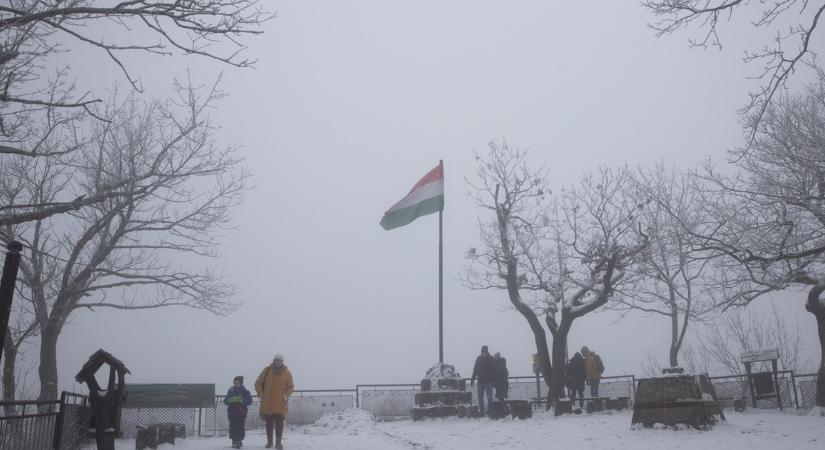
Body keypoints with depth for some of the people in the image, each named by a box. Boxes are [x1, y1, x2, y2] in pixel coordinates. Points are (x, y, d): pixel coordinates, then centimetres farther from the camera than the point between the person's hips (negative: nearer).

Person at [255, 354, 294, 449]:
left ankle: (278, 442, 5)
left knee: (279, 423, -4)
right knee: (268, 422, 10)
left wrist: (286, 395, -9)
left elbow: (291, 387, 8)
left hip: (280, 404, -1)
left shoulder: (287, 373, 2)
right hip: (267, 403, 1)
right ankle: (269, 441, 22)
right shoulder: (267, 370, 4)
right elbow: (258, 383, 10)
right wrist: (260, 393, -3)